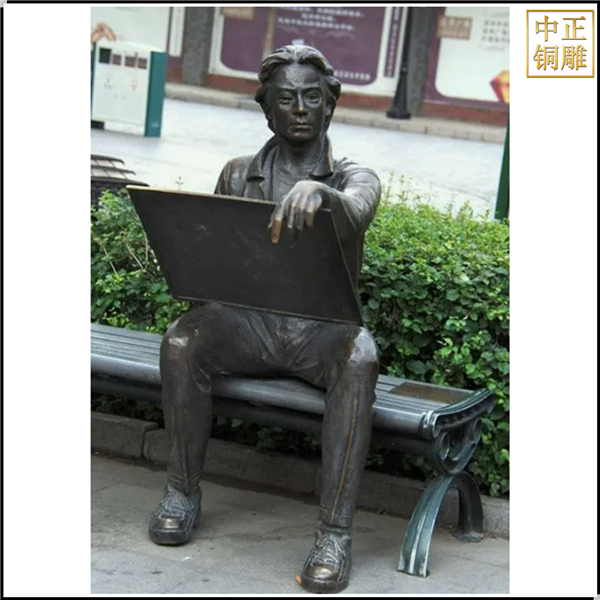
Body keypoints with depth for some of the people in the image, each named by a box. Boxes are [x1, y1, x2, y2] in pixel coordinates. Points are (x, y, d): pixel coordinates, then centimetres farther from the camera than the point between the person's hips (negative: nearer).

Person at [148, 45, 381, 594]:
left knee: (359, 359, -36)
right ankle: (183, 491, -11)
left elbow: (354, 216, -22)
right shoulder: (239, 175, 14)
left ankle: (335, 531, -33)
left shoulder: (355, 178, 4)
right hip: (251, 321, 2)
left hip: (324, 327, -2)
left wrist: (318, 191, -47)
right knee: (182, 339, -28)